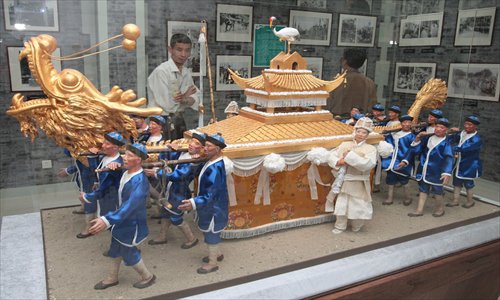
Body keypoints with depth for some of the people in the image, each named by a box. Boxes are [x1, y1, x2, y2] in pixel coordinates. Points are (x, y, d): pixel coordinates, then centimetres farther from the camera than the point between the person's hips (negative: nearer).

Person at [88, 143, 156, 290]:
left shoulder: (140, 182, -33)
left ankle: (148, 277, 33)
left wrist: (107, 220, -50)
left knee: (128, 253, 10)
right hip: (121, 219, 8)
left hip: (131, 223, -8)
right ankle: (112, 278, 44)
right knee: (116, 249, 22)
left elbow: (129, 206, -42)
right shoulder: (126, 172, -6)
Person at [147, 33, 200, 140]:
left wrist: (184, 99, -17)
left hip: (180, 121, 7)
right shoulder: (161, 72, -16)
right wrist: (185, 95, -5)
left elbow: (195, 101, 4)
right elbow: (167, 105, -21)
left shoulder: (187, 72, 6)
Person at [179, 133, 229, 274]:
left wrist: (194, 203, -41)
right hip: (210, 206, 9)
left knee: (211, 234, 8)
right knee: (211, 232, 25)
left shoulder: (215, 169, -30)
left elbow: (211, 194, -31)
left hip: (213, 208, -9)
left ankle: (212, 263, 27)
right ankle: (216, 254, 46)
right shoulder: (212, 162, 0)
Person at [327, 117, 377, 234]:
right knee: (342, 204, 6)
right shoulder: (345, 145, 5)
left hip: (359, 184, -2)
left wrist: (350, 156, -21)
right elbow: (331, 157, 3)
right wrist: (338, 162, -19)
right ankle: (340, 226, 24)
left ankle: (356, 227, 31)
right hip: (344, 181, 2)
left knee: (358, 206, 6)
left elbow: (368, 164, -20)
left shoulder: (370, 148, -3)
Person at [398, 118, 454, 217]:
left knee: (437, 190, 10)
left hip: (436, 172, -5)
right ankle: (419, 210, 23)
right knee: (423, 189, 13)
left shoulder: (446, 143, -10)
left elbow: (449, 158, -20)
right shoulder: (428, 138, 5)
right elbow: (415, 150, 9)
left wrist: (447, 173, -33)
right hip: (424, 170, 5)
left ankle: (440, 209, 32)